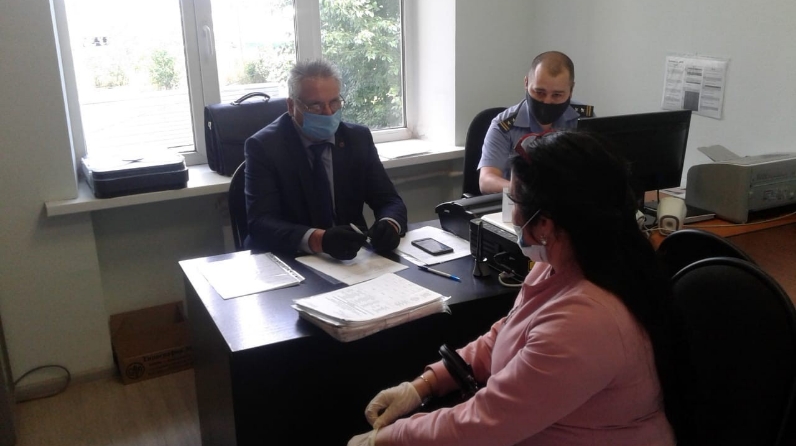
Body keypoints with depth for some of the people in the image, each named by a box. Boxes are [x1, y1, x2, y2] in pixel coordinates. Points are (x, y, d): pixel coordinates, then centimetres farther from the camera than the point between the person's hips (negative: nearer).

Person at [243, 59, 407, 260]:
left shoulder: (358, 138, 2)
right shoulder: (263, 146, -9)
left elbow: (390, 201, 2)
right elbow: (260, 223, -19)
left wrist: (390, 224, -22)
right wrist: (318, 239, -36)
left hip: (351, 258, 3)